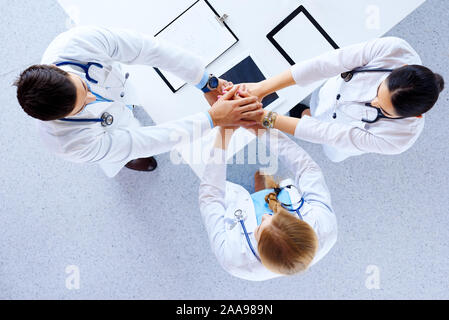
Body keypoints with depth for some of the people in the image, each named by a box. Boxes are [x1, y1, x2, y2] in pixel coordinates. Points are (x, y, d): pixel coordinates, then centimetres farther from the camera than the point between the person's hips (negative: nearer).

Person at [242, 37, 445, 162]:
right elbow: (325, 64, -38)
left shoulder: (399, 139, -41)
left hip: (344, 132, 0)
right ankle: (309, 113, 62)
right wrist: (264, 87, -42)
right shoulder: (393, 48, -38)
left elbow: (334, 135, -38)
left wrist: (267, 119, -41)